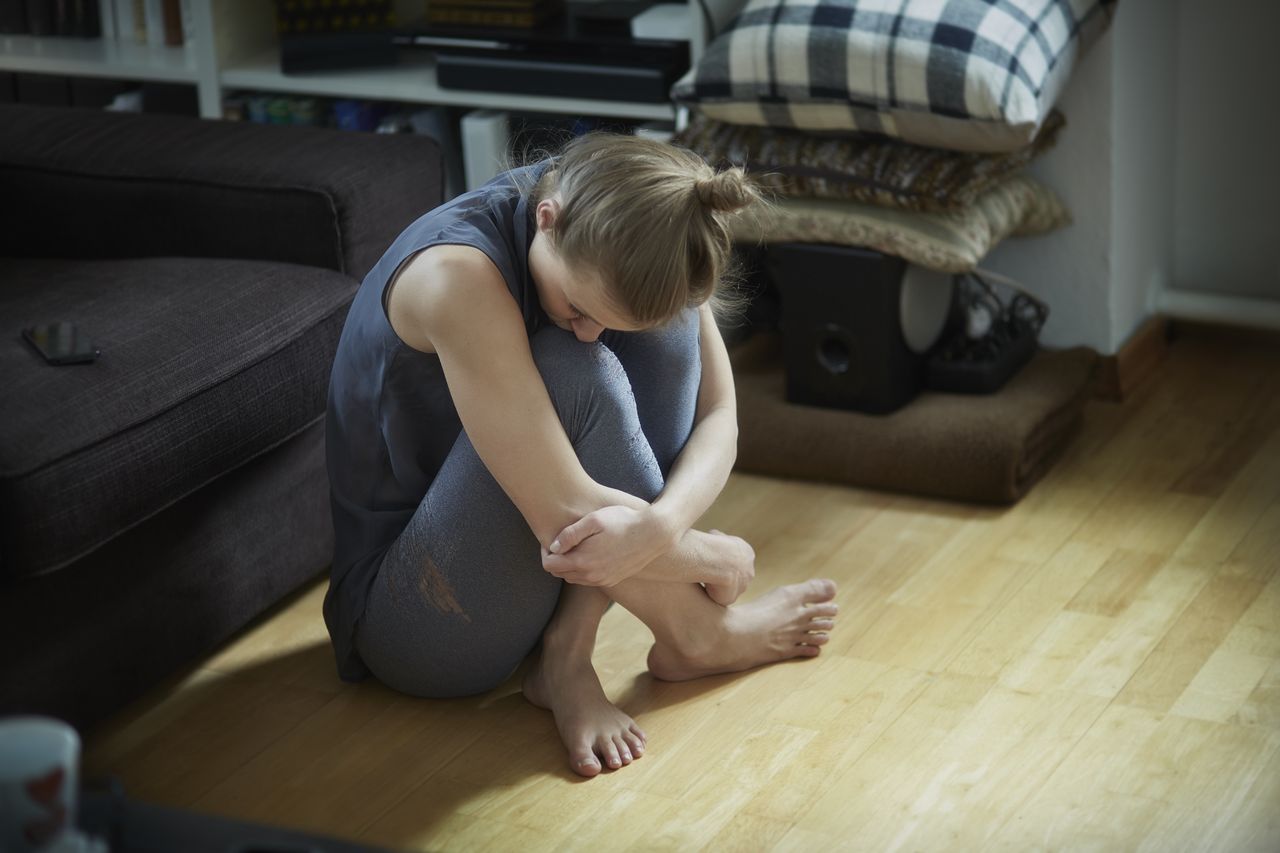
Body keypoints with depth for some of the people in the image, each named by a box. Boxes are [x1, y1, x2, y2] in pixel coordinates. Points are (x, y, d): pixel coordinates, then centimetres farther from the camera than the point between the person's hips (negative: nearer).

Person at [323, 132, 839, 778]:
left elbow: (717, 415, -11)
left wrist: (661, 523, -33)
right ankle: (693, 634, -9)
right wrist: (715, 559, -19)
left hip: (529, 572, 7)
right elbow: (566, 519, -34)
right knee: (574, 377, -31)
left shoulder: (617, 251, -11)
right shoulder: (457, 271, -31)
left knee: (667, 330, -14)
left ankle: (568, 653, -17)